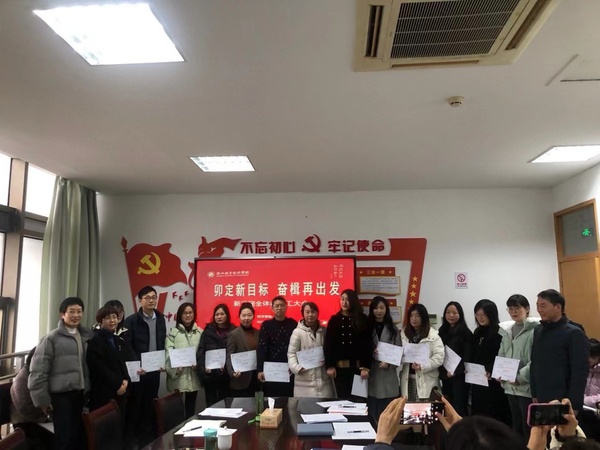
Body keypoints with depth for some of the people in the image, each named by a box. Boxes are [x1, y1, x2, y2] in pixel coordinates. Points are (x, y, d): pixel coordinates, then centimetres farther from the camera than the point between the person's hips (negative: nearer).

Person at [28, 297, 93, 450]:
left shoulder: (86, 336, 8)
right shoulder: (52, 338, -7)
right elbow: (38, 370, -9)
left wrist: (90, 390, 9)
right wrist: (42, 399, -9)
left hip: (81, 394, 5)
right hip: (61, 395, -5)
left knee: (79, 435, 12)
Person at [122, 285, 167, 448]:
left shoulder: (160, 318, 7)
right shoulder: (131, 320, -8)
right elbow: (127, 347, -11)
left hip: (155, 369, 4)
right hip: (138, 370, -4)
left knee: (150, 405, 12)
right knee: (135, 405, 6)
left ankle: (148, 437, 24)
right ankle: (131, 438, 20)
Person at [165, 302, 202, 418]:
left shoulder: (200, 332, 7)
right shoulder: (173, 333, -4)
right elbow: (169, 353, -12)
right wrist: (175, 367, -27)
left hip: (193, 376, 4)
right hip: (178, 375, -3)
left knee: (191, 407, 15)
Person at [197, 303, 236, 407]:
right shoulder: (208, 331, 5)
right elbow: (200, 351, 1)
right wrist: (203, 367, -12)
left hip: (225, 374, -1)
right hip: (209, 374, 1)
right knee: (210, 403, 9)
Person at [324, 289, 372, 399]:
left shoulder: (362, 319, 3)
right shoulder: (334, 320, 5)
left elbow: (368, 344, -1)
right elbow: (328, 344, 3)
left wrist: (365, 367, -8)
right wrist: (329, 365, -5)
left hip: (357, 366, -1)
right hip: (339, 367, 1)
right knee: (342, 397, 3)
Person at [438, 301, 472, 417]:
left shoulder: (466, 333, -3)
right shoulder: (442, 331, 9)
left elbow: (468, 356, -7)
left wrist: (456, 371, -13)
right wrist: (444, 371, -5)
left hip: (460, 376, -4)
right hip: (445, 376, 4)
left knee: (459, 407, -4)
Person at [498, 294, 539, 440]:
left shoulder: (535, 330, -11)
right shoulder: (507, 330, 12)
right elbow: (501, 355, 15)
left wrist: (520, 377, -19)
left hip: (527, 387, -7)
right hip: (510, 387, 7)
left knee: (529, 428, 1)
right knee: (516, 427, 18)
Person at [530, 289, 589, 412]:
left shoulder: (574, 334, -9)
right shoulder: (538, 331, 8)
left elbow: (580, 373, -12)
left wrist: (573, 405, -14)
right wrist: (534, 394, 9)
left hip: (564, 402, -5)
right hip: (542, 400, 5)